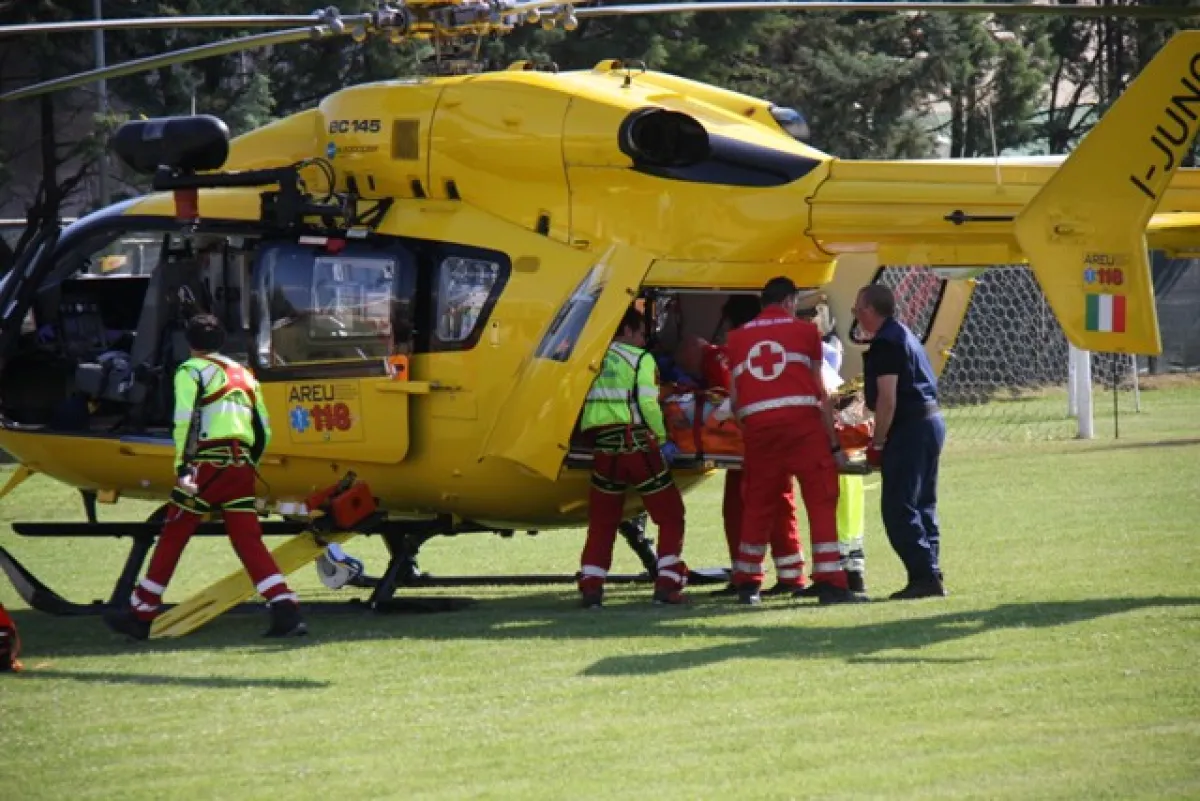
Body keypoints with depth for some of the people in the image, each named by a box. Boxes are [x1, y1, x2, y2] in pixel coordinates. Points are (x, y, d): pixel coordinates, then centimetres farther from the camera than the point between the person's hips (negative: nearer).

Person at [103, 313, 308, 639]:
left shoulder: (191, 371, 3)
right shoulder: (242, 373, 24)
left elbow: (185, 420, -12)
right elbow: (263, 429, 23)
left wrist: (183, 468, -18)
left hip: (209, 462, -6)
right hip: (242, 464, 6)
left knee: (173, 536, 1)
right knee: (248, 540, 3)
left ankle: (140, 615, 6)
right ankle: (286, 612, -12)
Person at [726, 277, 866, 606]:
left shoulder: (737, 338, 18)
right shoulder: (804, 331, 11)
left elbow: (735, 398, 14)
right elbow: (819, 391, 9)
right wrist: (834, 443, 10)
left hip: (757, 426, 3)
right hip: (801, 419, -3)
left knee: (758, 504, 12)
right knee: (822, 500, 0)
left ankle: (747, 584, 17)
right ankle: (829, 582, -6)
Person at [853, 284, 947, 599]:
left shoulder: (885, 343, -13)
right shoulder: (903, 334, 19)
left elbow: (888, 398, -19)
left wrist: (877, 443, -13)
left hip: (910, 428, -10)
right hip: (931, 421, 10)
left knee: (898, 509, -8)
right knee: (922, 506, 13)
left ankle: (924, 576, -12)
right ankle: (930, 577, 13)